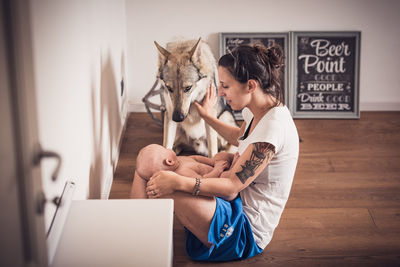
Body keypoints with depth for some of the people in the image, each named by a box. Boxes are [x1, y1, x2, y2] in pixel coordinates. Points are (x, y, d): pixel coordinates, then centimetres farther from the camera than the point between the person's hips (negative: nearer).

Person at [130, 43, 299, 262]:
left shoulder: (273, 125, -26)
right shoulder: (257, 110, 4)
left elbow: (232, 185, -26)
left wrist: (178, 182, -33)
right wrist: (208, 117, 32)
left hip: (248, 232, -10)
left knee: (164, 188, -26)